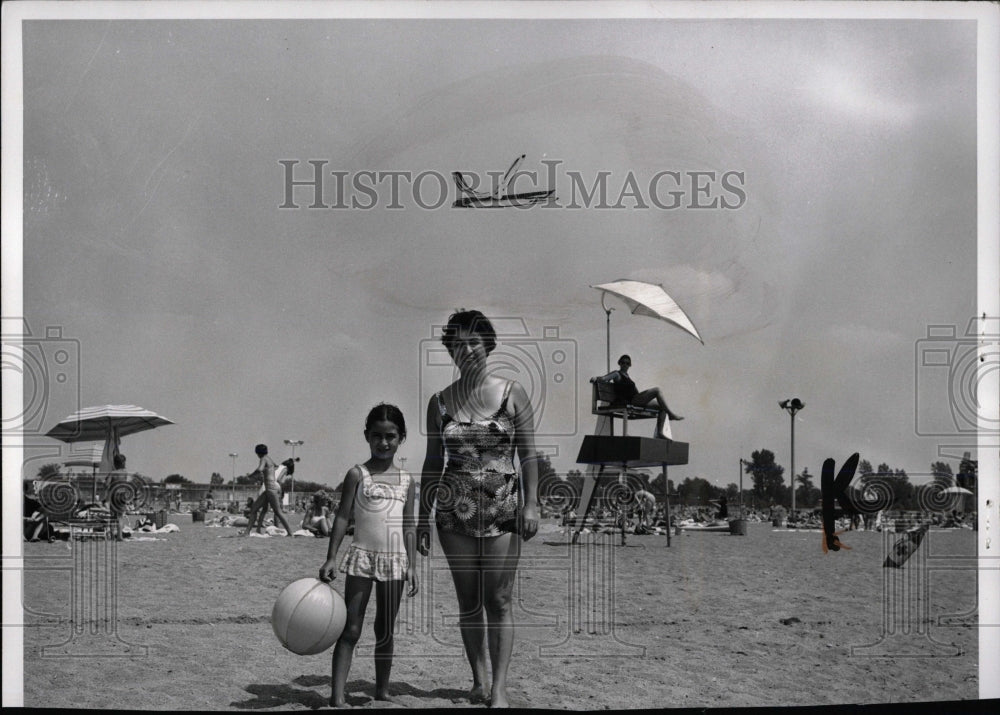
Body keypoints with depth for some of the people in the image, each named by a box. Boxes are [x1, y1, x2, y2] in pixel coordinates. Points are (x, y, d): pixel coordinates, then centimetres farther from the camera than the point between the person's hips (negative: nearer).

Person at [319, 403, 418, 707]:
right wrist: (330, 558, -10)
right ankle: (337, 696, -6)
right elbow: (342, 517, -3)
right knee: (350, 630, -5)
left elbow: (408, 526, 9)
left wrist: (411, 565, 3)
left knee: (385, 632, 11)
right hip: (362, 557, -3)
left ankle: (382, 691, 22)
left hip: (395, 560, 3)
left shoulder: (406, 480, 8)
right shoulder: (358, 474, -1)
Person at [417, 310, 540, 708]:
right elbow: (433, 463, 9)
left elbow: (529, 454, 0)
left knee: (498, 601, -3)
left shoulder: (512, 394, 0)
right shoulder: (440, 402, 5)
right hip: (455, 511, 2)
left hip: (502, 510, -2)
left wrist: (531, 504, -9)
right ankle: (478, 680, 19)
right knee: (468, 602, 7)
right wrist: (422, 518, 7)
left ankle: (499, 688, 0)